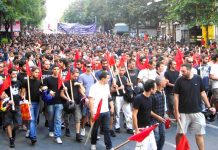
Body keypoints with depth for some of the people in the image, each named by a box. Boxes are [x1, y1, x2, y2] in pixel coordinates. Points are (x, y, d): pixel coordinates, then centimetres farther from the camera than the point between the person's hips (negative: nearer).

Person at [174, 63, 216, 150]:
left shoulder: (198, 79, -3)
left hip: (197, 112, 1)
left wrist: (209, 106, 3)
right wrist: (176, 112, -8)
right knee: (180, 133, 6)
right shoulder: (179, 81, -8)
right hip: (183, 112, -1)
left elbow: (202, 93, 7)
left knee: (199, 134, 5)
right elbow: (176, 97, -4)